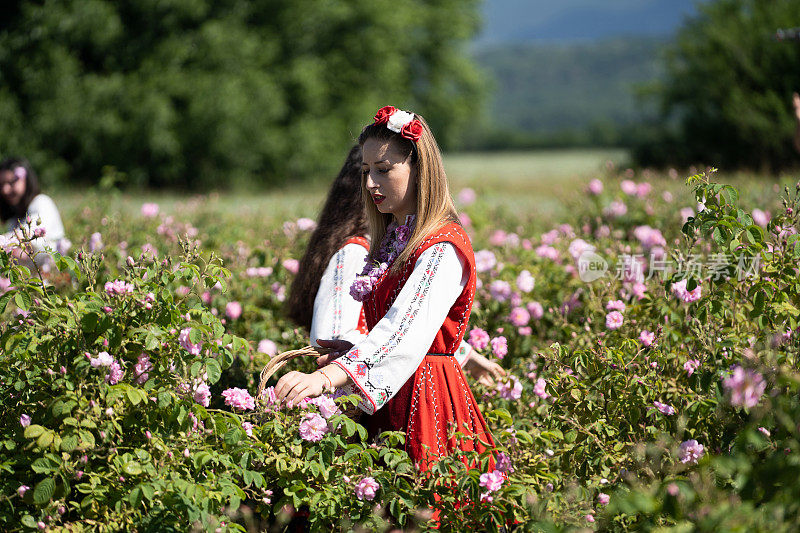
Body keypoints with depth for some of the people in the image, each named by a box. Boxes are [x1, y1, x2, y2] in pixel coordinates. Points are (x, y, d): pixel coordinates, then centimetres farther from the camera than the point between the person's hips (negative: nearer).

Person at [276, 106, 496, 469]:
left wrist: (325, 378, -42)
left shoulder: (445, 248, -14)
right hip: (384, 396, 8)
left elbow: (406, 330, -30)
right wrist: (347, 351, -2)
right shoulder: (391, 239, 15)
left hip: (425, 397, -8)